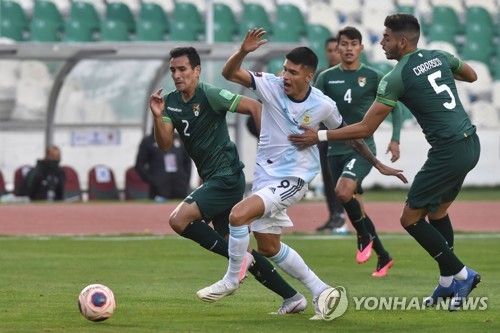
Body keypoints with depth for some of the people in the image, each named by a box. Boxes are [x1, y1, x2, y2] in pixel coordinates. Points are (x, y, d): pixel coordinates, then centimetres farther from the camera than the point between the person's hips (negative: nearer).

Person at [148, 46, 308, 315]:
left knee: (178, 219, -21)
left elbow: (254, 106, -14)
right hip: (212, 179, 9)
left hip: (227, 177, -9)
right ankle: (292, 298, 16)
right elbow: (165, 144, 1)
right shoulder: (171, 102, 8)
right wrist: (157, 116, -15)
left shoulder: (210, 95, -14)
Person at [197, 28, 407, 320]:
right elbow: (229, 73, -16)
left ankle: (231, 280, -6)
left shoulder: (323, 105, -11)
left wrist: (379, 165, 12)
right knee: (268, 247, 12)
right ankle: (320, 291, 27)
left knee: (239, 214, -25)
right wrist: (243, 52, -36)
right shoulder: (271, 86, -8)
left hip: (293, 178, -5)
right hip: (266, 174, 5)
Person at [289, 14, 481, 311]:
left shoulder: (396, 78, -11)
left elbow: (366, 129, -12)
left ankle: (461, 275, 5)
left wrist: (320, 136, -8)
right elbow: (472, 75, 29)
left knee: (411, 219, 3)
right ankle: (448, 284, 24)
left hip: (449, 151, -8)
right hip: (471, 144, 8)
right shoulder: (439, 57, 8)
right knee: (438, 212, 22)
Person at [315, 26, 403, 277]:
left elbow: (394, 108, 6)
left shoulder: (373, 77, -1)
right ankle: (383, 256, 20)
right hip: (336, 150, 4)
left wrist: (395, 139, -4)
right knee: (355, 206, 6)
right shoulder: (327, 78, 5)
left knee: (343, 191, -27)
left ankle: (364, 237, -4)